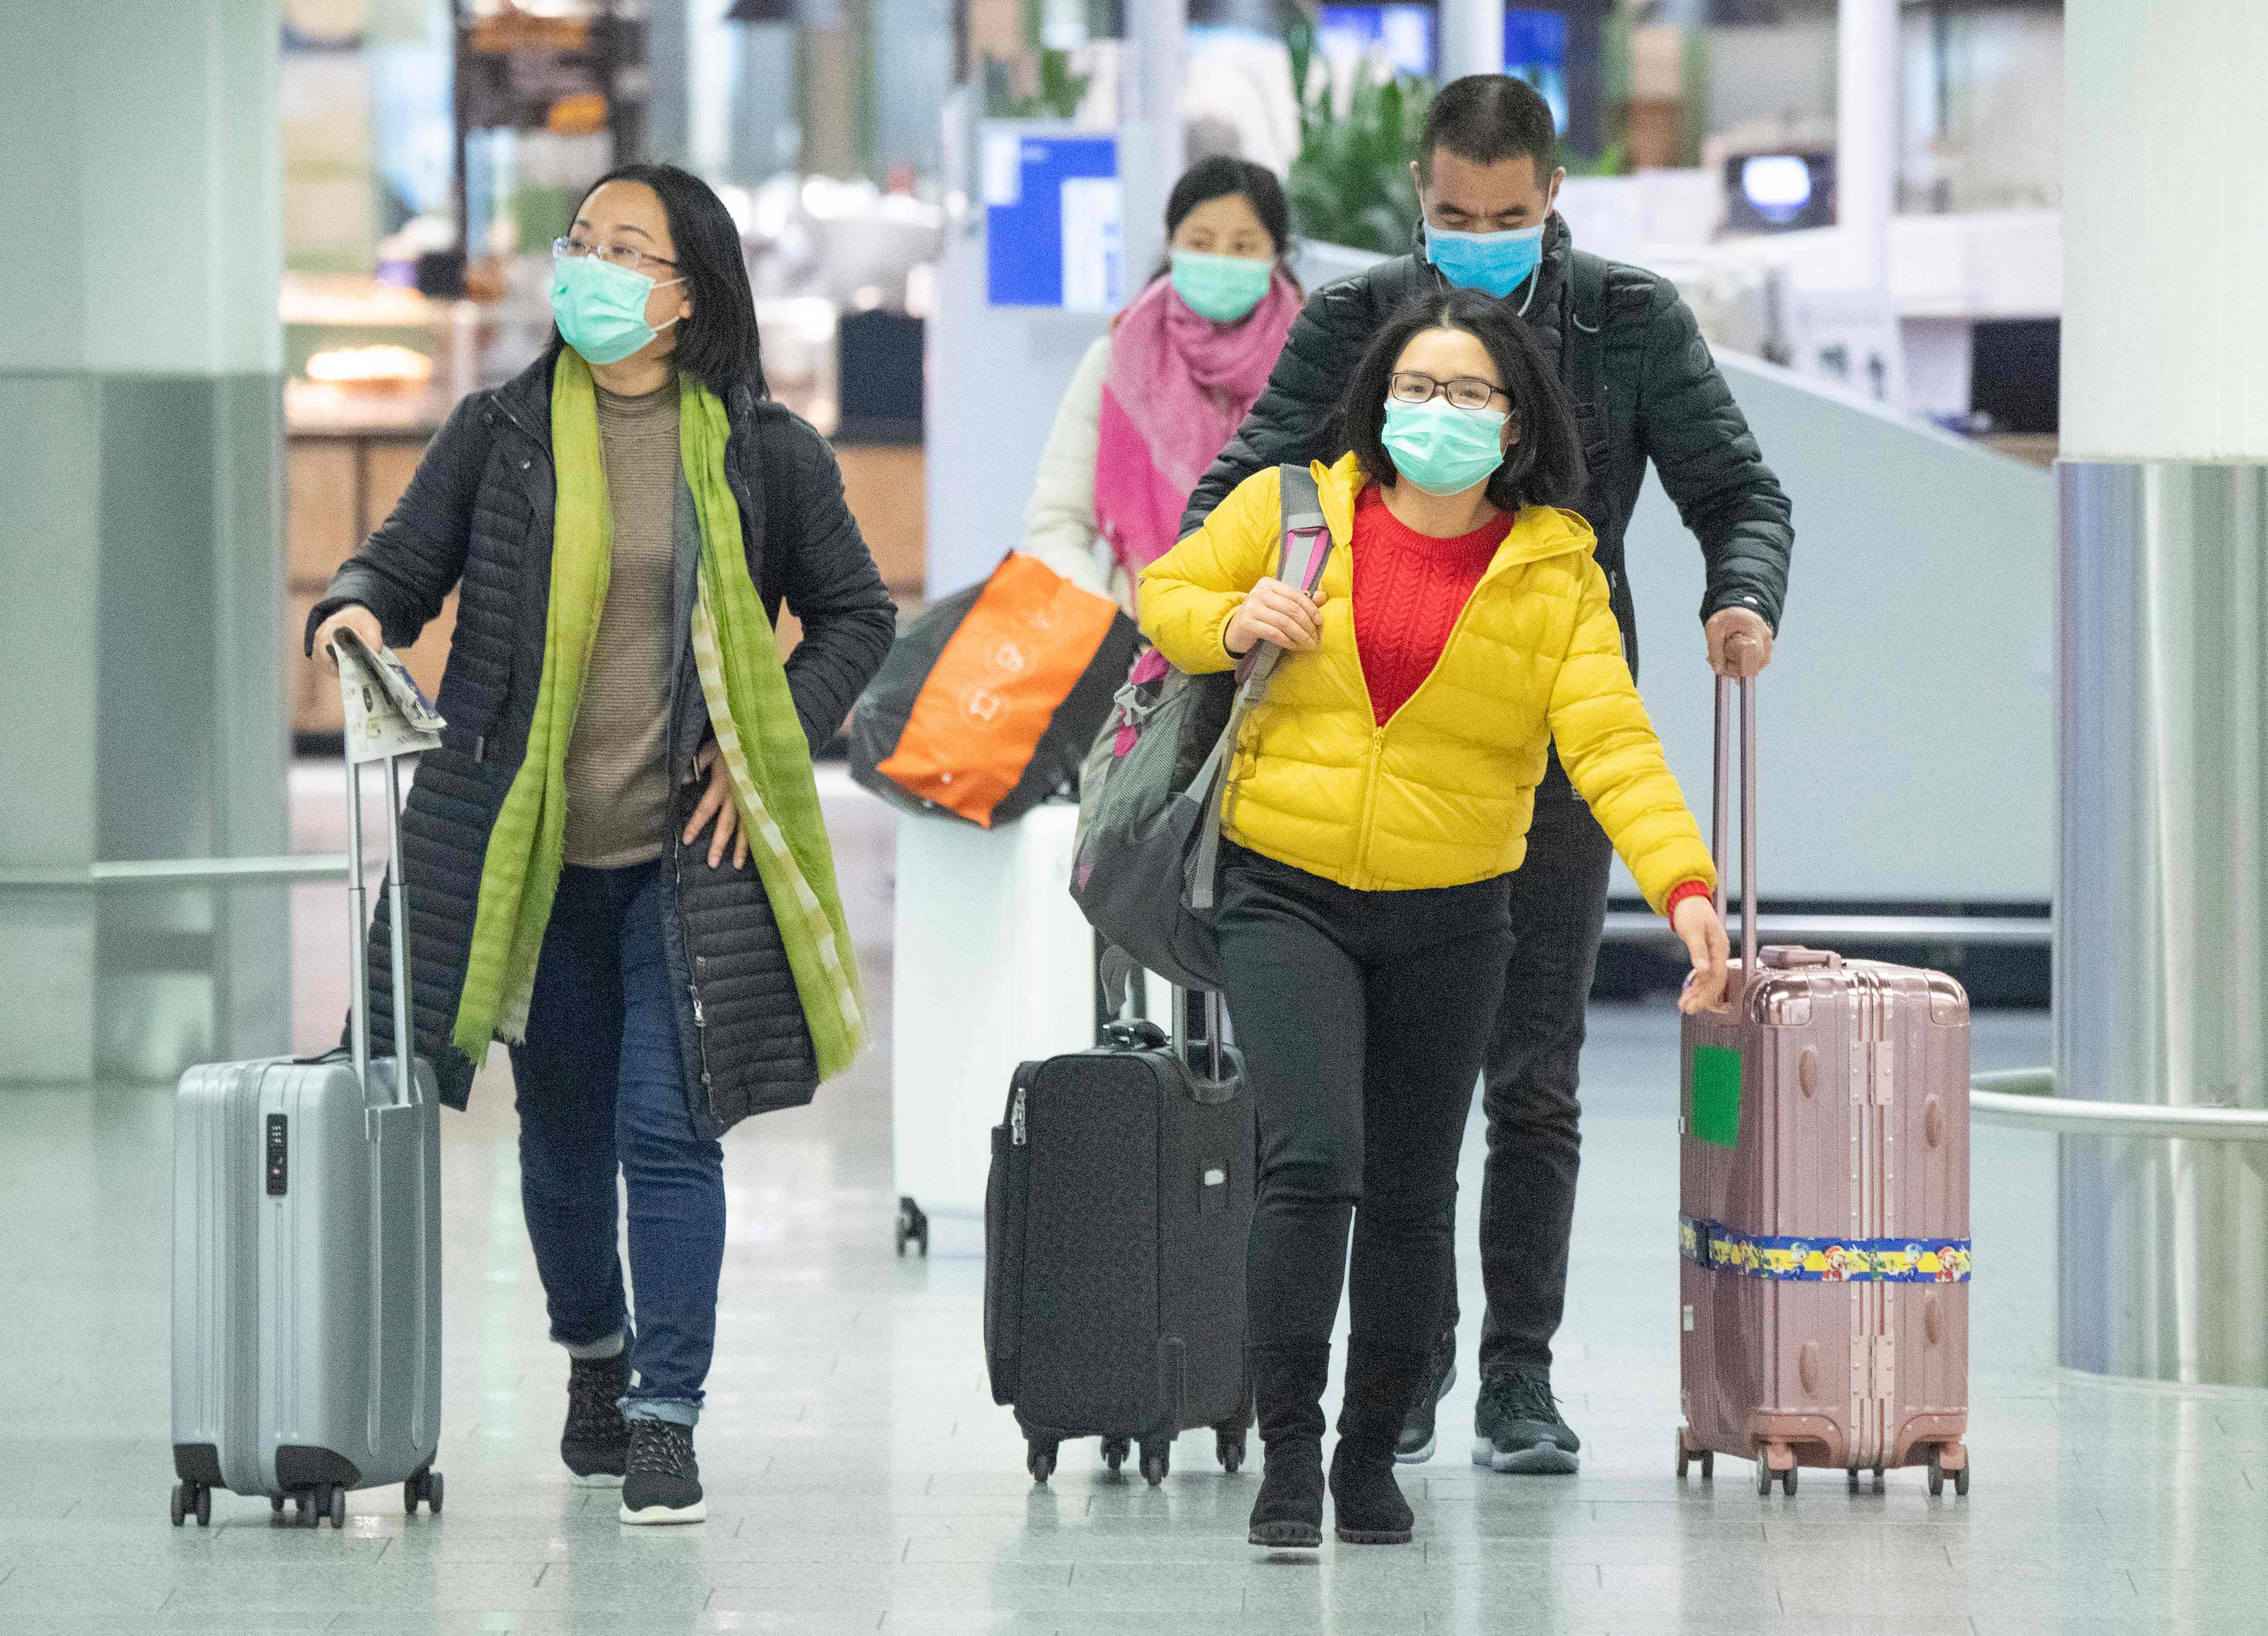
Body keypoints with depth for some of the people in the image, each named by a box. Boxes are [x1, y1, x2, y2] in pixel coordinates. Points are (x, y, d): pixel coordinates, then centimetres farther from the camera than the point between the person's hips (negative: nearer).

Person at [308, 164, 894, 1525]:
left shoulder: (762, 451, 0)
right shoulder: (502, 432, 2)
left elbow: (855, 615, 9)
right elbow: (406, 558, 6)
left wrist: (766, 750, -2)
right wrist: (361, 607, -18)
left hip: (688, 850, -2)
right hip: (530, 849, 2)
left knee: (668, 1128, -10)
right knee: (562, 1128, 14)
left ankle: (667, 1420, -4)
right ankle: (593, 1353, 38)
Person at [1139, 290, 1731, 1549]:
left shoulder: (1556, 570, -2)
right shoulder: (1290, 510, -1)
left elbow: (1610, 739, -12)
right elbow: (1163, 595, 13)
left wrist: (1683, 883, -27)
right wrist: (1229, 623, -11)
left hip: (1449, 923, 2)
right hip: (1287, 899, -1)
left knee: (1412, 1196, 8)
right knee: (1311, 1163, -17)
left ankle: (1371, 1458, 25)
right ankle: (1286, 1459, -9)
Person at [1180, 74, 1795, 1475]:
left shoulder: (1633, 324, 3)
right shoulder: (1353, 325, 3)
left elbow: (1739, 489, 3)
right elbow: (1248, 484, -4)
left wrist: (1746, 596, -19)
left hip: (1556, 746, 0)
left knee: (1536, 1077, 1)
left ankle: (1522, 1373, 7)